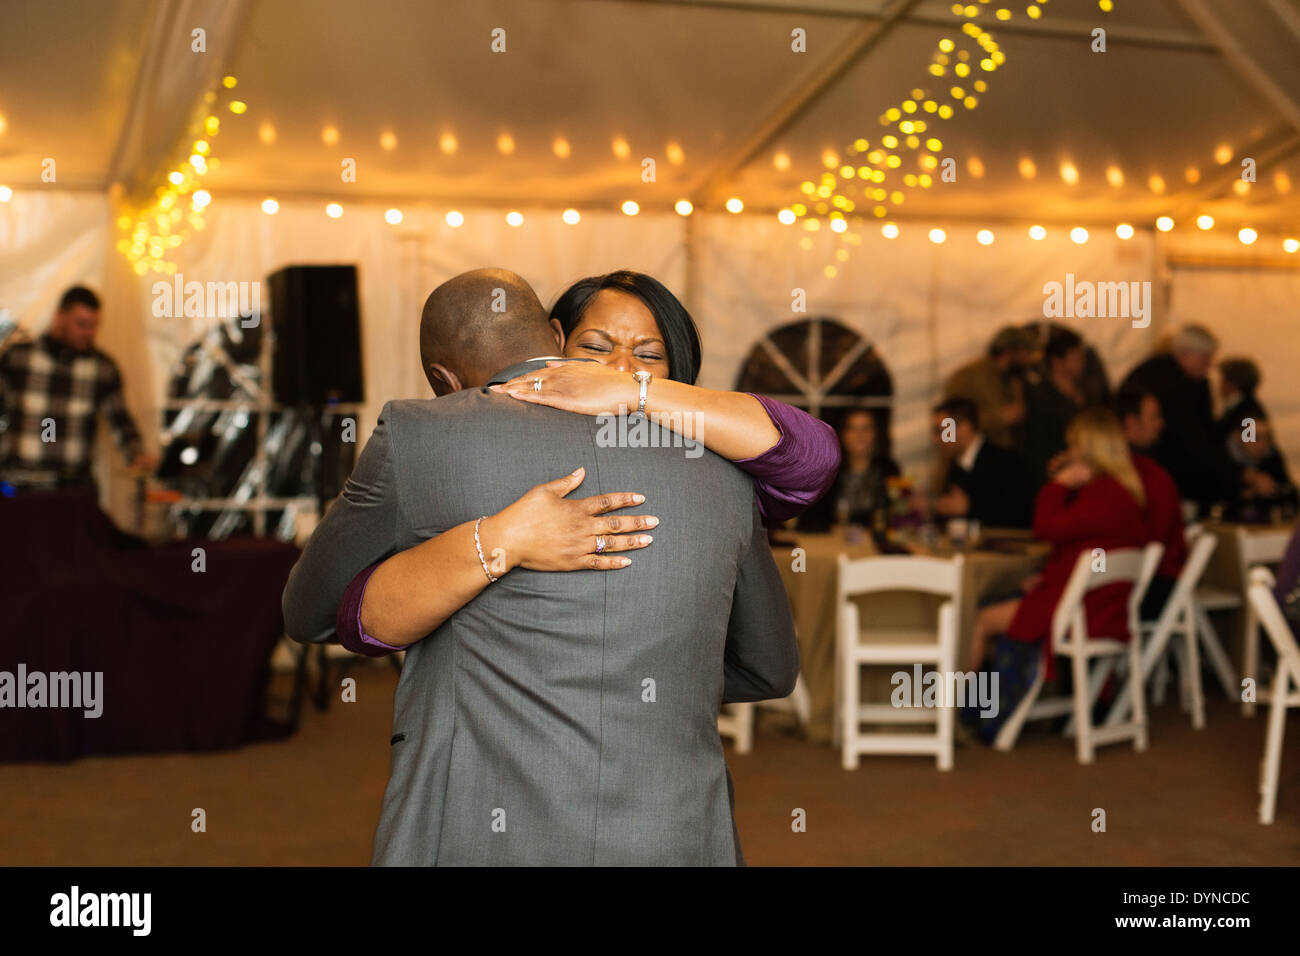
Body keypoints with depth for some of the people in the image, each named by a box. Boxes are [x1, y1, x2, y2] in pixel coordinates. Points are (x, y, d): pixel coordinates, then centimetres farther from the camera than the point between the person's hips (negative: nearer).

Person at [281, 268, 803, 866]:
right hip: (674, 843, 4)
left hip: (475, 837, -3)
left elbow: (309, 614, 12)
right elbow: (770, 668, 22)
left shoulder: (416, 437, -1)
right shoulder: (717, 470, 9)